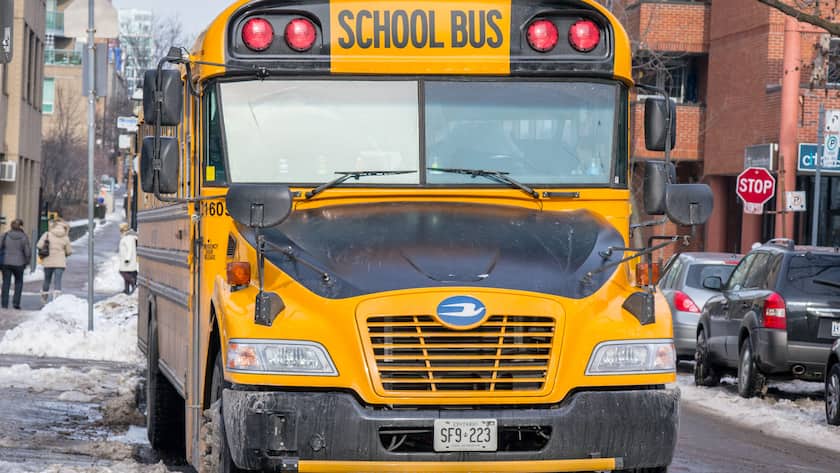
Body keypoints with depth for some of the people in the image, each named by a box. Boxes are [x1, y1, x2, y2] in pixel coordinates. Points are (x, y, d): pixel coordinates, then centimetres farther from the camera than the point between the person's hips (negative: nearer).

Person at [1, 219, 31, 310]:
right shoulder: (24, 237, -7)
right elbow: (27, 252, -7)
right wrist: (26, 262, 10)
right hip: (18, 264, -1)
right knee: (19, 282, 17)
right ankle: (16, 302, 8)